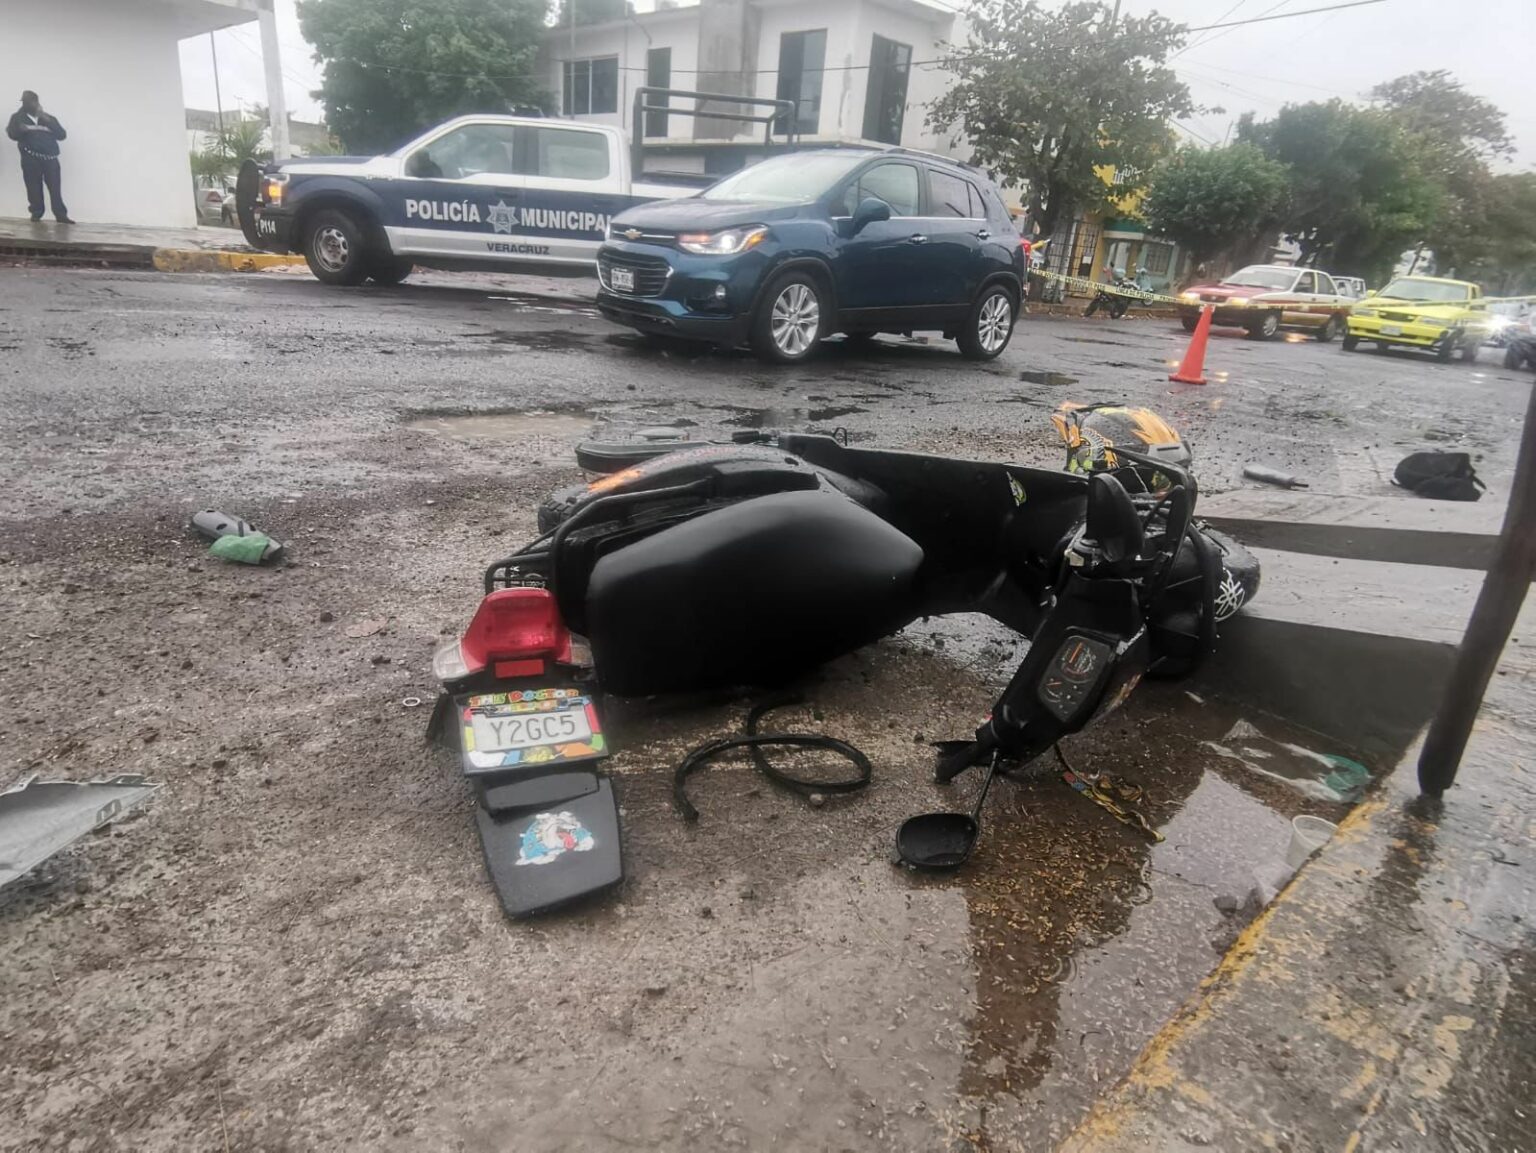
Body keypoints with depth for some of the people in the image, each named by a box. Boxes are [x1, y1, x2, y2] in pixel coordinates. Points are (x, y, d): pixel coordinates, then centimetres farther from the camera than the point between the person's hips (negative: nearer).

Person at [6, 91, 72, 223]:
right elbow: (12, 133, 2)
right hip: (30, 158, 0)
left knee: (55, 187, -8)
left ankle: (61, 215, -9)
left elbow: (62, 135, 6)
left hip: (50, 158, 0)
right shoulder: (18, 117, 14)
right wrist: (20, 130, -19)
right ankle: (36, 213, 3)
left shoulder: (49, 118, 18)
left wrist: (50, 122, -7)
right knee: (34, 187, -5)